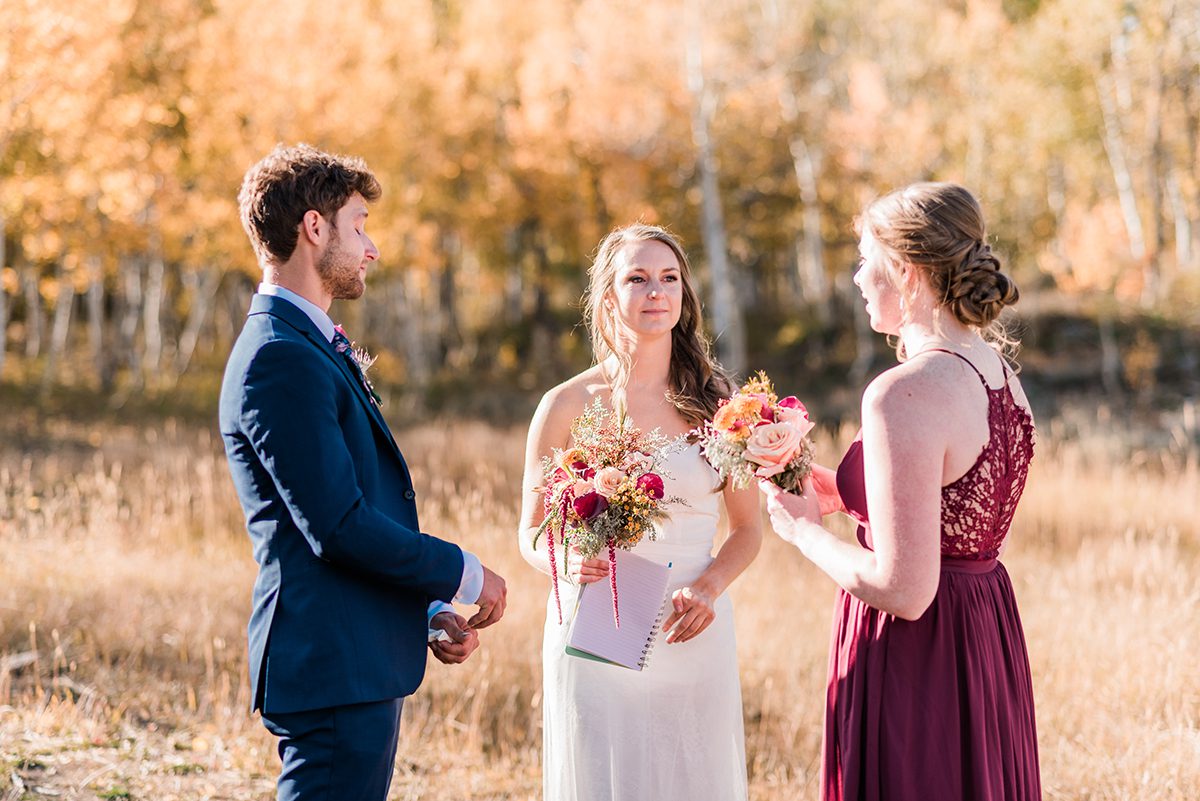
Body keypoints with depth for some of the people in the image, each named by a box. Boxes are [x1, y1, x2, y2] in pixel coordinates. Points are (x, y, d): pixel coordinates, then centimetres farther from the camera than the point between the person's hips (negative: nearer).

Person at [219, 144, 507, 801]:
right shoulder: (281, 360, -15)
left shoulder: (314, 350, 18)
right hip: (333, 671, -10)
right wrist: (463, 575, -9)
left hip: (362, 666, 10)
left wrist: (428, 612, 13)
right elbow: (338, 527, -21)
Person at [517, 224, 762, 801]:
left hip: (691, 639, 1)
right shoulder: (567, 405, 0)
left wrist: (708, 587, -10)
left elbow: (747, 528, 9)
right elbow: (531, 534, 6)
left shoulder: (716, 402, 3)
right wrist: (568, 562, -16)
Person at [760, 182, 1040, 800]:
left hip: (915, 661, -9)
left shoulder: (904, 395, -23)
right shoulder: (999, 374, 5)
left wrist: (803, 529, -10)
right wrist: (832, 491, 13)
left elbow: (903, 589, -25)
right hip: (988, 644, 9)